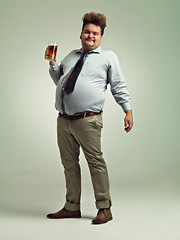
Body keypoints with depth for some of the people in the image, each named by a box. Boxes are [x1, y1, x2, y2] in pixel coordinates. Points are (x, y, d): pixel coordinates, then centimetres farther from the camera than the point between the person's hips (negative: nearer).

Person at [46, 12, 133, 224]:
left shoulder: (108, 57, 7)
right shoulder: (71, 56, 23)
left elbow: (119, 86, 5)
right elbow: (59, 81, 30)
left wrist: (128, 110, -3)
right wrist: (53, 65, 14)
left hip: (87, 120, -6)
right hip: (63, 120, 6)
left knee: (96, 162, -7)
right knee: (69, 164, 11)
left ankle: (104, 208, 4)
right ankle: (72, 207, 22)